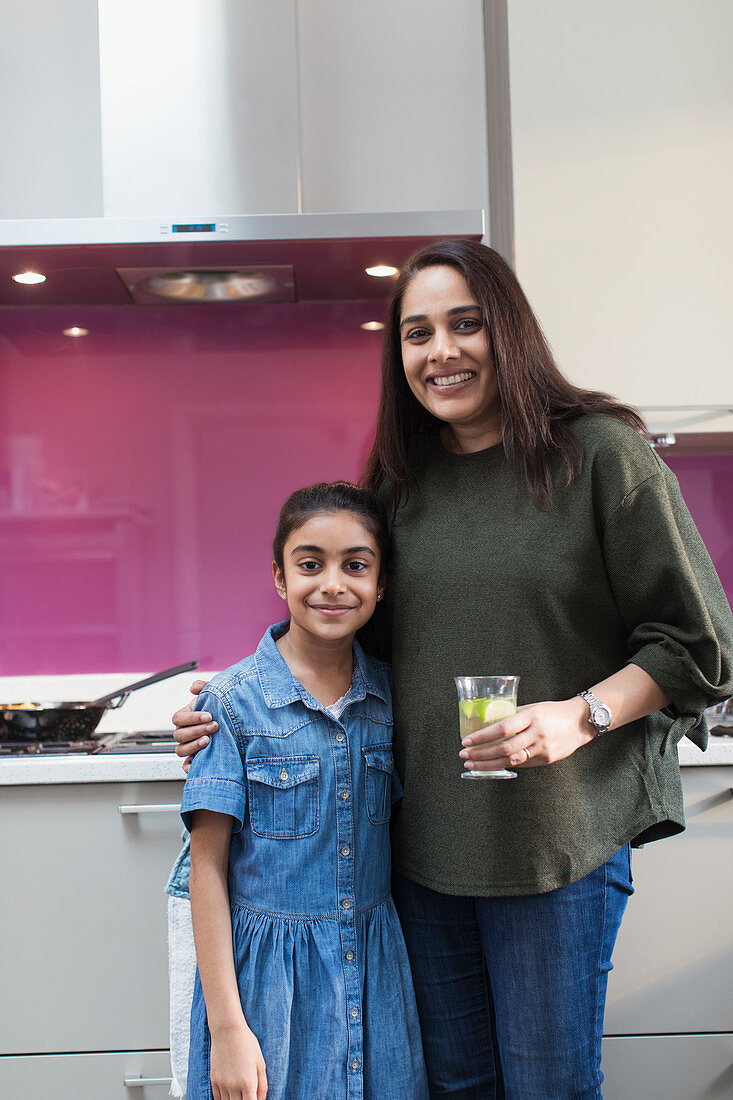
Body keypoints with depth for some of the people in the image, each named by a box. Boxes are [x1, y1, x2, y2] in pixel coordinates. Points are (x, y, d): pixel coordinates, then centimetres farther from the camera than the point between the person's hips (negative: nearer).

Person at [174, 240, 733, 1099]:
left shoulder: (600, 454, -7)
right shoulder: (401, 483, 8)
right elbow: (367, 648, 18)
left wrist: (580, 715, -19)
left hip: (557, 835, -4)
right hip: (423, 838, 5)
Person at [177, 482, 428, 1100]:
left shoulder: (391, 694, -1)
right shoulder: (233, 703, -13)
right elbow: (208, 865, -10)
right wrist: (226, 1025, -11)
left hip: (374, 965, 4)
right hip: (269, 972, -3)